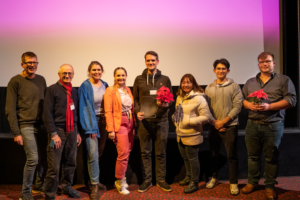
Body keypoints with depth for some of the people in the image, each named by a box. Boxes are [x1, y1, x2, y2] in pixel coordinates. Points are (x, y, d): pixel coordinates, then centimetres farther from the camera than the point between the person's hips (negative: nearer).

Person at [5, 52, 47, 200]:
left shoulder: (41, 80, 10)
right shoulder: (15, 81, -5)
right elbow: (10, 109, -6)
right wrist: (16, 133, -10)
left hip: (42, 125, 5)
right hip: (26, 126, -5)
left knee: (44, 157, 9)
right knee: (33, 159, -8)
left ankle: (40, 185, 32)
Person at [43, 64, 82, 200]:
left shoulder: (74, 92, 13)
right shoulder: (52, 89, -3)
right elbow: (47, 114, -8)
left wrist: (78, 132, 14)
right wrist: (53, 134, -14)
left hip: (72, 131, 5)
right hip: (58, 131, -5)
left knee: (70, 163, 13)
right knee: (54, 167, -5)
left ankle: (67, 187, 31)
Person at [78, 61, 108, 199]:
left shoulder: (105, 85, 9)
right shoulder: (85, 86, -7)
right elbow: (85, 108, -9)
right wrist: (90, 128, -14)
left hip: (103, 121, 5)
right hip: (91, 121, -5)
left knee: (99, 153, 11)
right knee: (93, 155, -10)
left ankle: (95, 179, 27)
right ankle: (95, 186, -1)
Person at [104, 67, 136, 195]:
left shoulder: (128, 90, 13)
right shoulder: (110, 90, -4)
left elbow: (132, 108, 13)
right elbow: (108, 112, -9)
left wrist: (133, 125, 6)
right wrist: (110, 130, -14)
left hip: (130, 124, 6)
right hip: (119, 124, -6)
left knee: (127, 153, 9)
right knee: (123, 154, -8)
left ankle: (121, 178, 26)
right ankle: (120, 182, 9)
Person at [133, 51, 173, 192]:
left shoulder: (165, 79, 8)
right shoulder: (139, 79, 8)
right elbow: (135, 99, 8)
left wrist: (166, 104, -13)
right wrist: (137, 111, -9)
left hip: (161, 121, 0)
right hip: (144, 121, 0)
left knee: (161, 153, 7)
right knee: (145, 153, 7)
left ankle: (161, 180, 21)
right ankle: (147, 180, 20)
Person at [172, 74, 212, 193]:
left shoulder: (198, 98, -14)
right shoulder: (179, 97, 9)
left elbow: (206, 117, -18)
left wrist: (189, 121, -21)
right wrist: (174, 118, 5)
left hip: (192, 135, -7)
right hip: (180, 134, 7)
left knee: (192, 159, 5)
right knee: (185, 158, 21)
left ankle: (194, 183, 22)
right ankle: (189, 177, 42)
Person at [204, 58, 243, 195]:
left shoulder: (234, 86, -2)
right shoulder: (209, 88, 7)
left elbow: (237, 107, -8)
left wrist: (223, 122, -14)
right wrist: (214, 123, -10)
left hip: (230, 126, -3)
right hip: (214, 127, 3)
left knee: (232, 156, 1)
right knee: (214, 154, 13)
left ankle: (233, 183, 14)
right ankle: (214, 177, 31)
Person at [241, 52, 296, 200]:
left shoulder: (284, 80, 2)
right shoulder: (250, 82, 14)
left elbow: (291, 99, -7)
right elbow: (241, 99, 13)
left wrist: (269, 106, -17)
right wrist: (249, 105, -10)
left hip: (273, 125, -3)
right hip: (252, 124, 3)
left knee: (271, 157, 5)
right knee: (253, 155, 11)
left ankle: (270, 186, 19)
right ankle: (252, 182, 25)